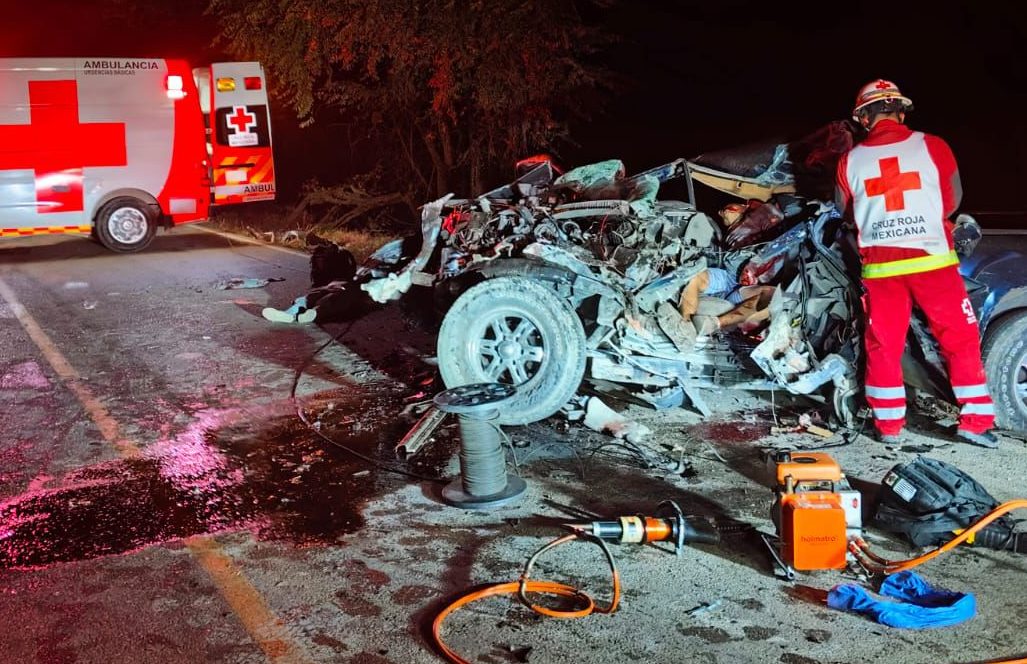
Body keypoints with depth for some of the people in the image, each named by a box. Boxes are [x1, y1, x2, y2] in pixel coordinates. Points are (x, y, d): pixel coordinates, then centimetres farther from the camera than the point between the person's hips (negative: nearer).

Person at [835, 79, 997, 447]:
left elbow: (843, 209, 17)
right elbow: (953, 202, 8)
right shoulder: (932, 147, -3)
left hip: (880, 265, 2)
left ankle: (889, 424, 16)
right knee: (961, 339, 9)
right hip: (932, 259, -1)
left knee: (883, 344, 12)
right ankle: (975, 420, 10)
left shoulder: (850, 161, 1)